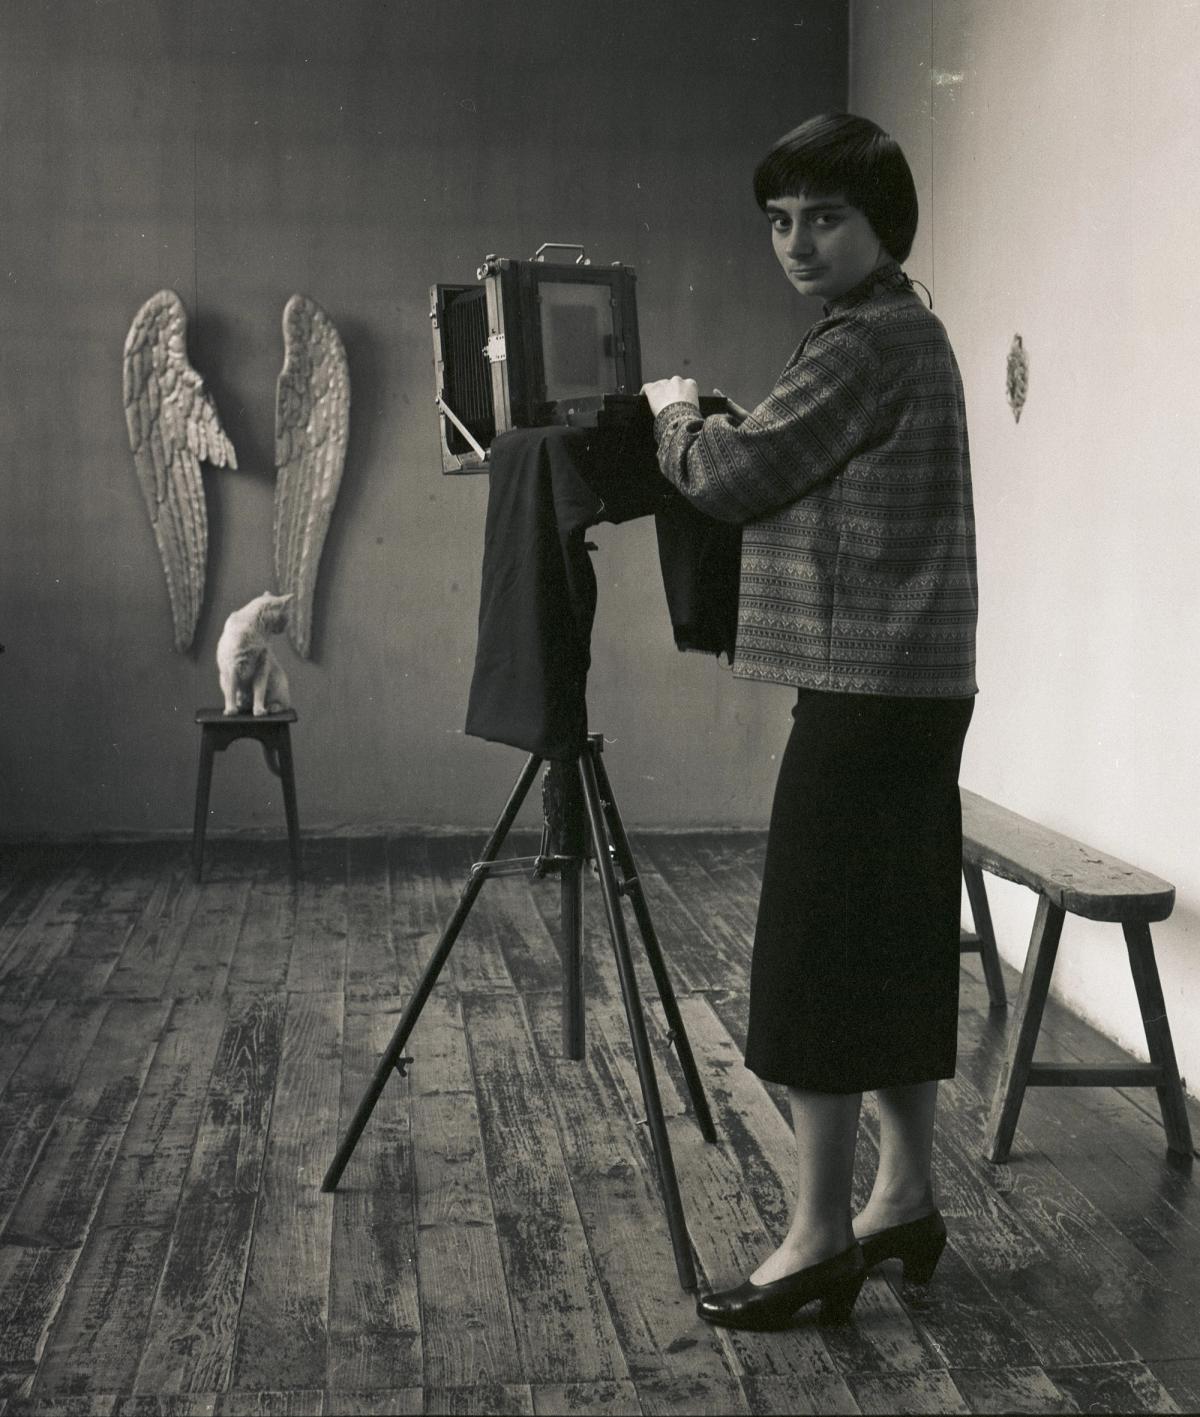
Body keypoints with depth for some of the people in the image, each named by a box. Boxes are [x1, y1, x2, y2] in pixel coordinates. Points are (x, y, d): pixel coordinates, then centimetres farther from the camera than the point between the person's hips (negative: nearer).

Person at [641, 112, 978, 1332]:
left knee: (821, 959, -6)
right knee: (894, 954, 14)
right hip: (911, 688, 10)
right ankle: (905, 1199, 24)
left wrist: (672, 411, 5)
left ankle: (819, 1240, 1)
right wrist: (711, 427, 12)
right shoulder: (904, 334, 19)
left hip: (867, 693, -10)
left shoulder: (868, 344, -13)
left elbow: (731, 476, -13)